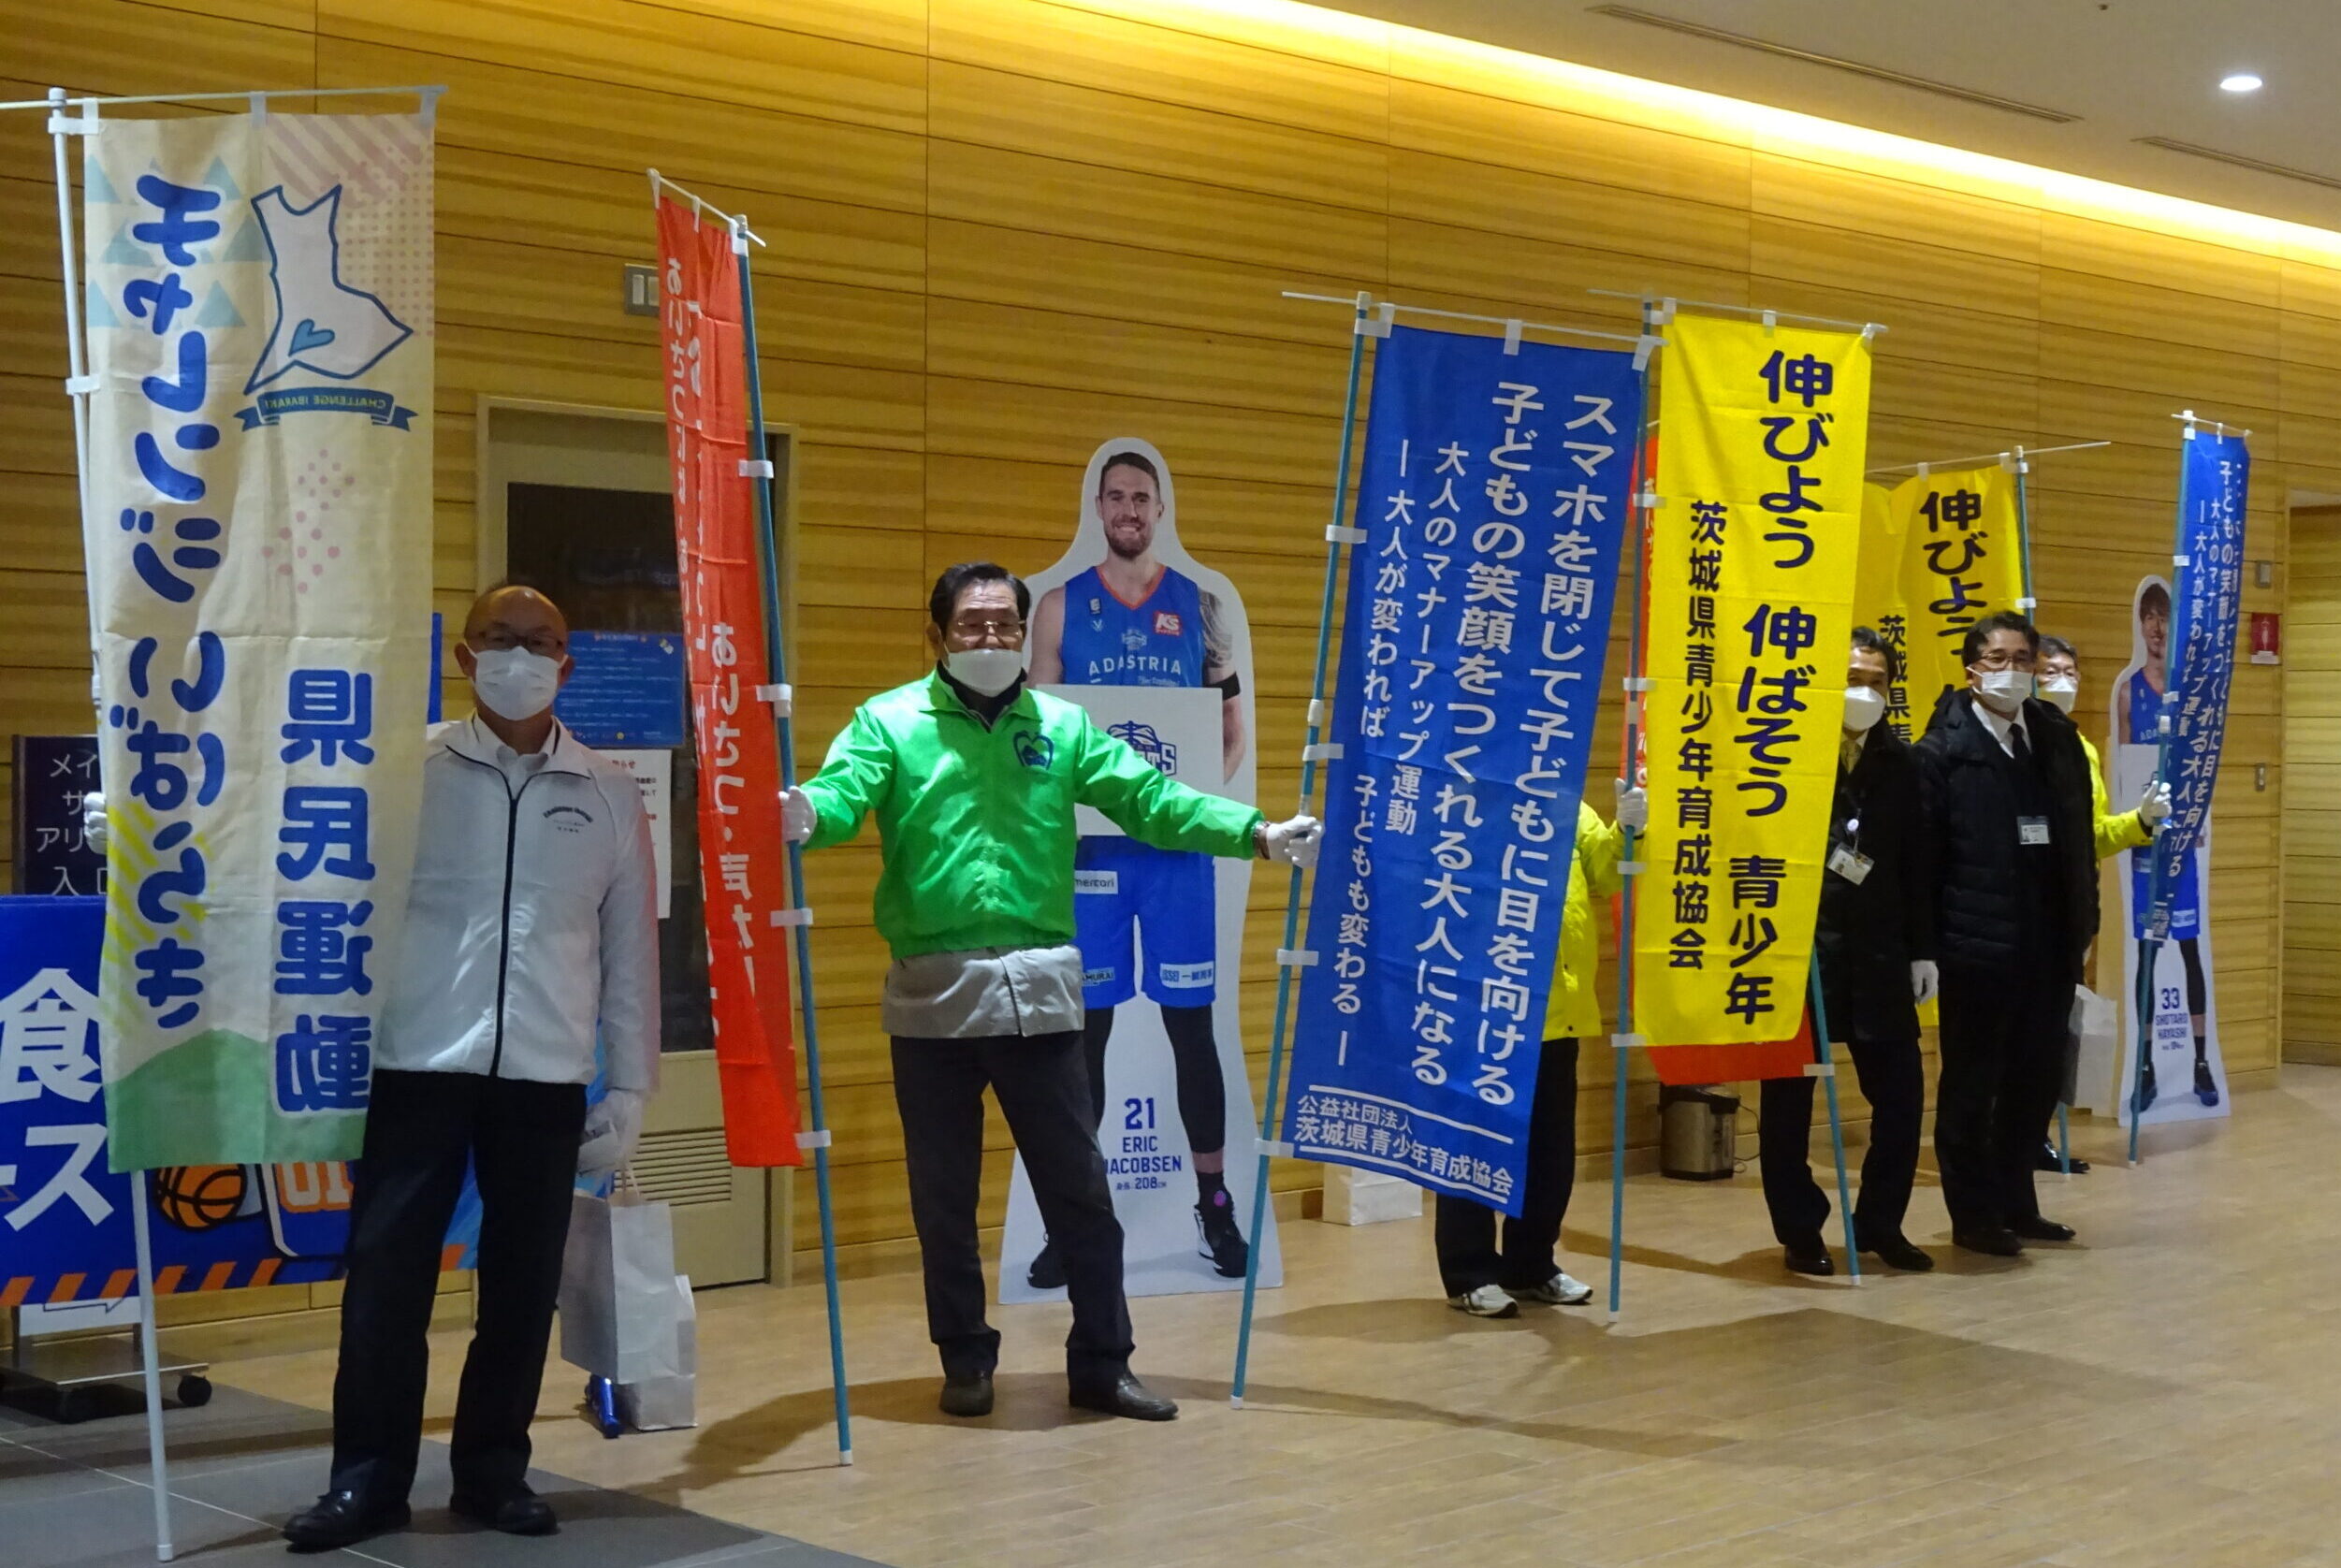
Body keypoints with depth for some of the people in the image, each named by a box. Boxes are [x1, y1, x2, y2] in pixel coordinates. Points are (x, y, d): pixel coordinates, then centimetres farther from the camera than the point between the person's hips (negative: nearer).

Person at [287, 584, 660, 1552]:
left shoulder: (608, 792, 7)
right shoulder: (411, 769, 2)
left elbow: (631, 949, 9)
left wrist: (630, 1085, 7)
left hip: (546, 1075, 2)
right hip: (420, 1063, -2)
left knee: (522, 1285, 7)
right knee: (386, 1276, 1)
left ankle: (493, 1472, 21)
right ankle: (368, 1479, 12)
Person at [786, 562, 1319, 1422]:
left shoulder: (1061, 726, 8)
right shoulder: (889, 721, 0)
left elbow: (1151, 799, 2)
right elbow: (843, 792, -16)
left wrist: (1259, 834, -9)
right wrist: (803, 813, -41)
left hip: (1039, 989, 2)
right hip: (933, 995, -2)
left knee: (1079, 1187, 6)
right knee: (944, 1197, 9)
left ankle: (1101, 1364, 18)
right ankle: (966, 1361, 24)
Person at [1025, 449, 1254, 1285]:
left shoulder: (1200, 606, 7)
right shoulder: (1060, 607, 5)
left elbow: (1233, 722, 9)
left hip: (1176, 840, 0)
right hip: (1090, 840, 0)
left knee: (1191, 1023, 4)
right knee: (1085, 1027, 3)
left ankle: (1214, 1203, 14)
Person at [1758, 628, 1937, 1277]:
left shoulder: (1899, 760, 8)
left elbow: (1917, 860, 10)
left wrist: (1922, 948, 8)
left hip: (1876, 953, 4)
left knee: (1901, 1091, 5)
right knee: (1789, 1095, 5)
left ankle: (1881, 1223, 21)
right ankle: (1800, 1232, 17)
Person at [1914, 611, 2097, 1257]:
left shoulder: (2059, 740, 9)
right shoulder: (1943, 750, -6)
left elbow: (2080, 840, 12)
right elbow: (1922, 854, -8)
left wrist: (2085, 923, 9)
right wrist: (1926, 944, -11)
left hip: (2050, 944, 5)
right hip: (1977, 948, -5)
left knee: (2036, 1082, 12)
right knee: (1971, 1086, 5)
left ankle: (2015, 1204, 25)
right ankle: (1973, 1216, 16)